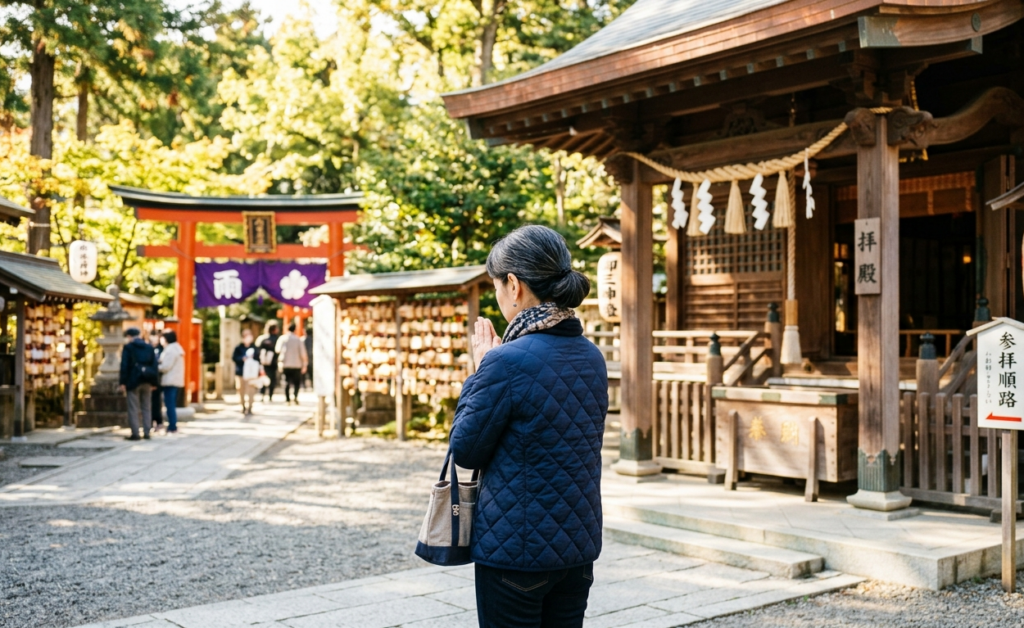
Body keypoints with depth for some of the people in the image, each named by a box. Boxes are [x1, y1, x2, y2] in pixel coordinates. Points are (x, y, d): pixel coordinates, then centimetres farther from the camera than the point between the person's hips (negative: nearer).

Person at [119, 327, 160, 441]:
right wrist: (153, 382, 9)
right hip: (147, 381, 4)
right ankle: (146, 433, 8)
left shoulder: (128, 347, -3)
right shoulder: (149, 348, 10)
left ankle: (135, 433, -3)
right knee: (146, 408, 9)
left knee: (133, 409, -1)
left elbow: (124, 366, -9)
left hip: (133, 381, -4)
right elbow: (154, 366, 7)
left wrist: (123, 383, -7)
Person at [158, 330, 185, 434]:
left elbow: (166, 366, -19)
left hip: (170, 381, -11)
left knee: (170, 405, -7)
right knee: (172, 405, 14)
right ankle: (173, 427, 18)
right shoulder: (178, 348, 17)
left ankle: (172, 428, -7)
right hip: (177, 381, 11)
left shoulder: (170, 350, -15)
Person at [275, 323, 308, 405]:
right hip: (296, 364, -2)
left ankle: (287, 399, 7)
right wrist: (304, 364, 2)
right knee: (297, 381, 9)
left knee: (287, 381, 11)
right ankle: (295, 396, -12)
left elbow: (278, 350, -1)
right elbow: (303, 353, -6)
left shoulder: (282, 339, -1)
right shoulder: (298, 340, -7)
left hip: (285, 364, 2)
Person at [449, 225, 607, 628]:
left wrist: (481, 369, -1)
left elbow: (465, 451, -10)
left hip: (517, 550, -7)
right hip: (579, 546, 7)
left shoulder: (507, 361, -20)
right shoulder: (591, 357, 4)